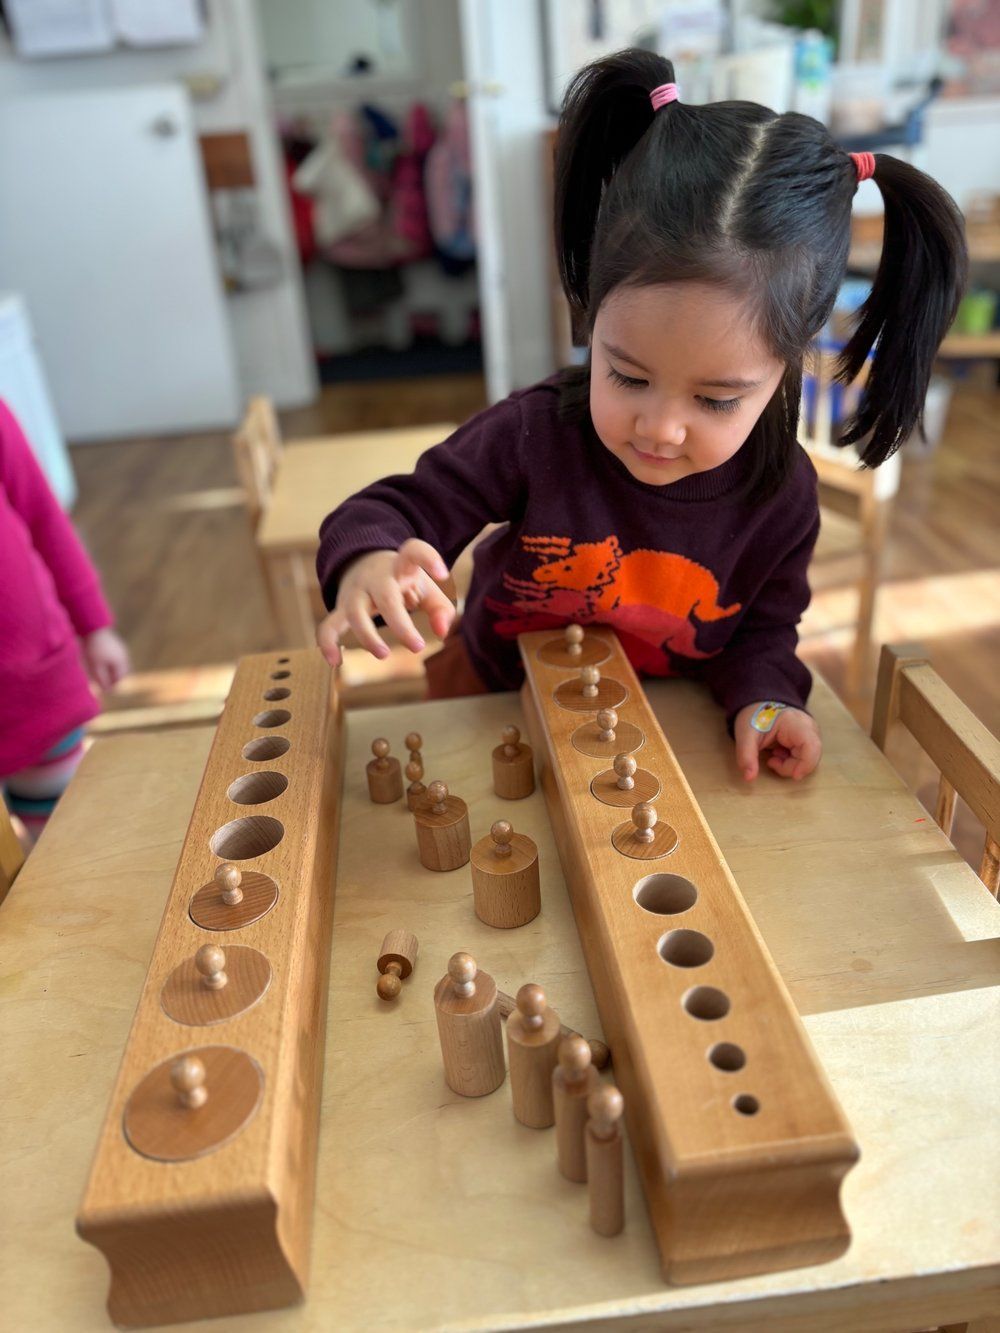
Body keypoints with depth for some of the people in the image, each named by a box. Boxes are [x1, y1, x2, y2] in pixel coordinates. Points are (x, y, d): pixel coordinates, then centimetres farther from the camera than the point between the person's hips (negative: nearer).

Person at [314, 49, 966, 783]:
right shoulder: (535, 434, -24)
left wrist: (761, 697, -23)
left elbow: (761, 627, -3)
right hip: (493, 699, 0)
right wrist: (370, 561, -41)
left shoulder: (782, 494, -17)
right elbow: (405, 508, -18)